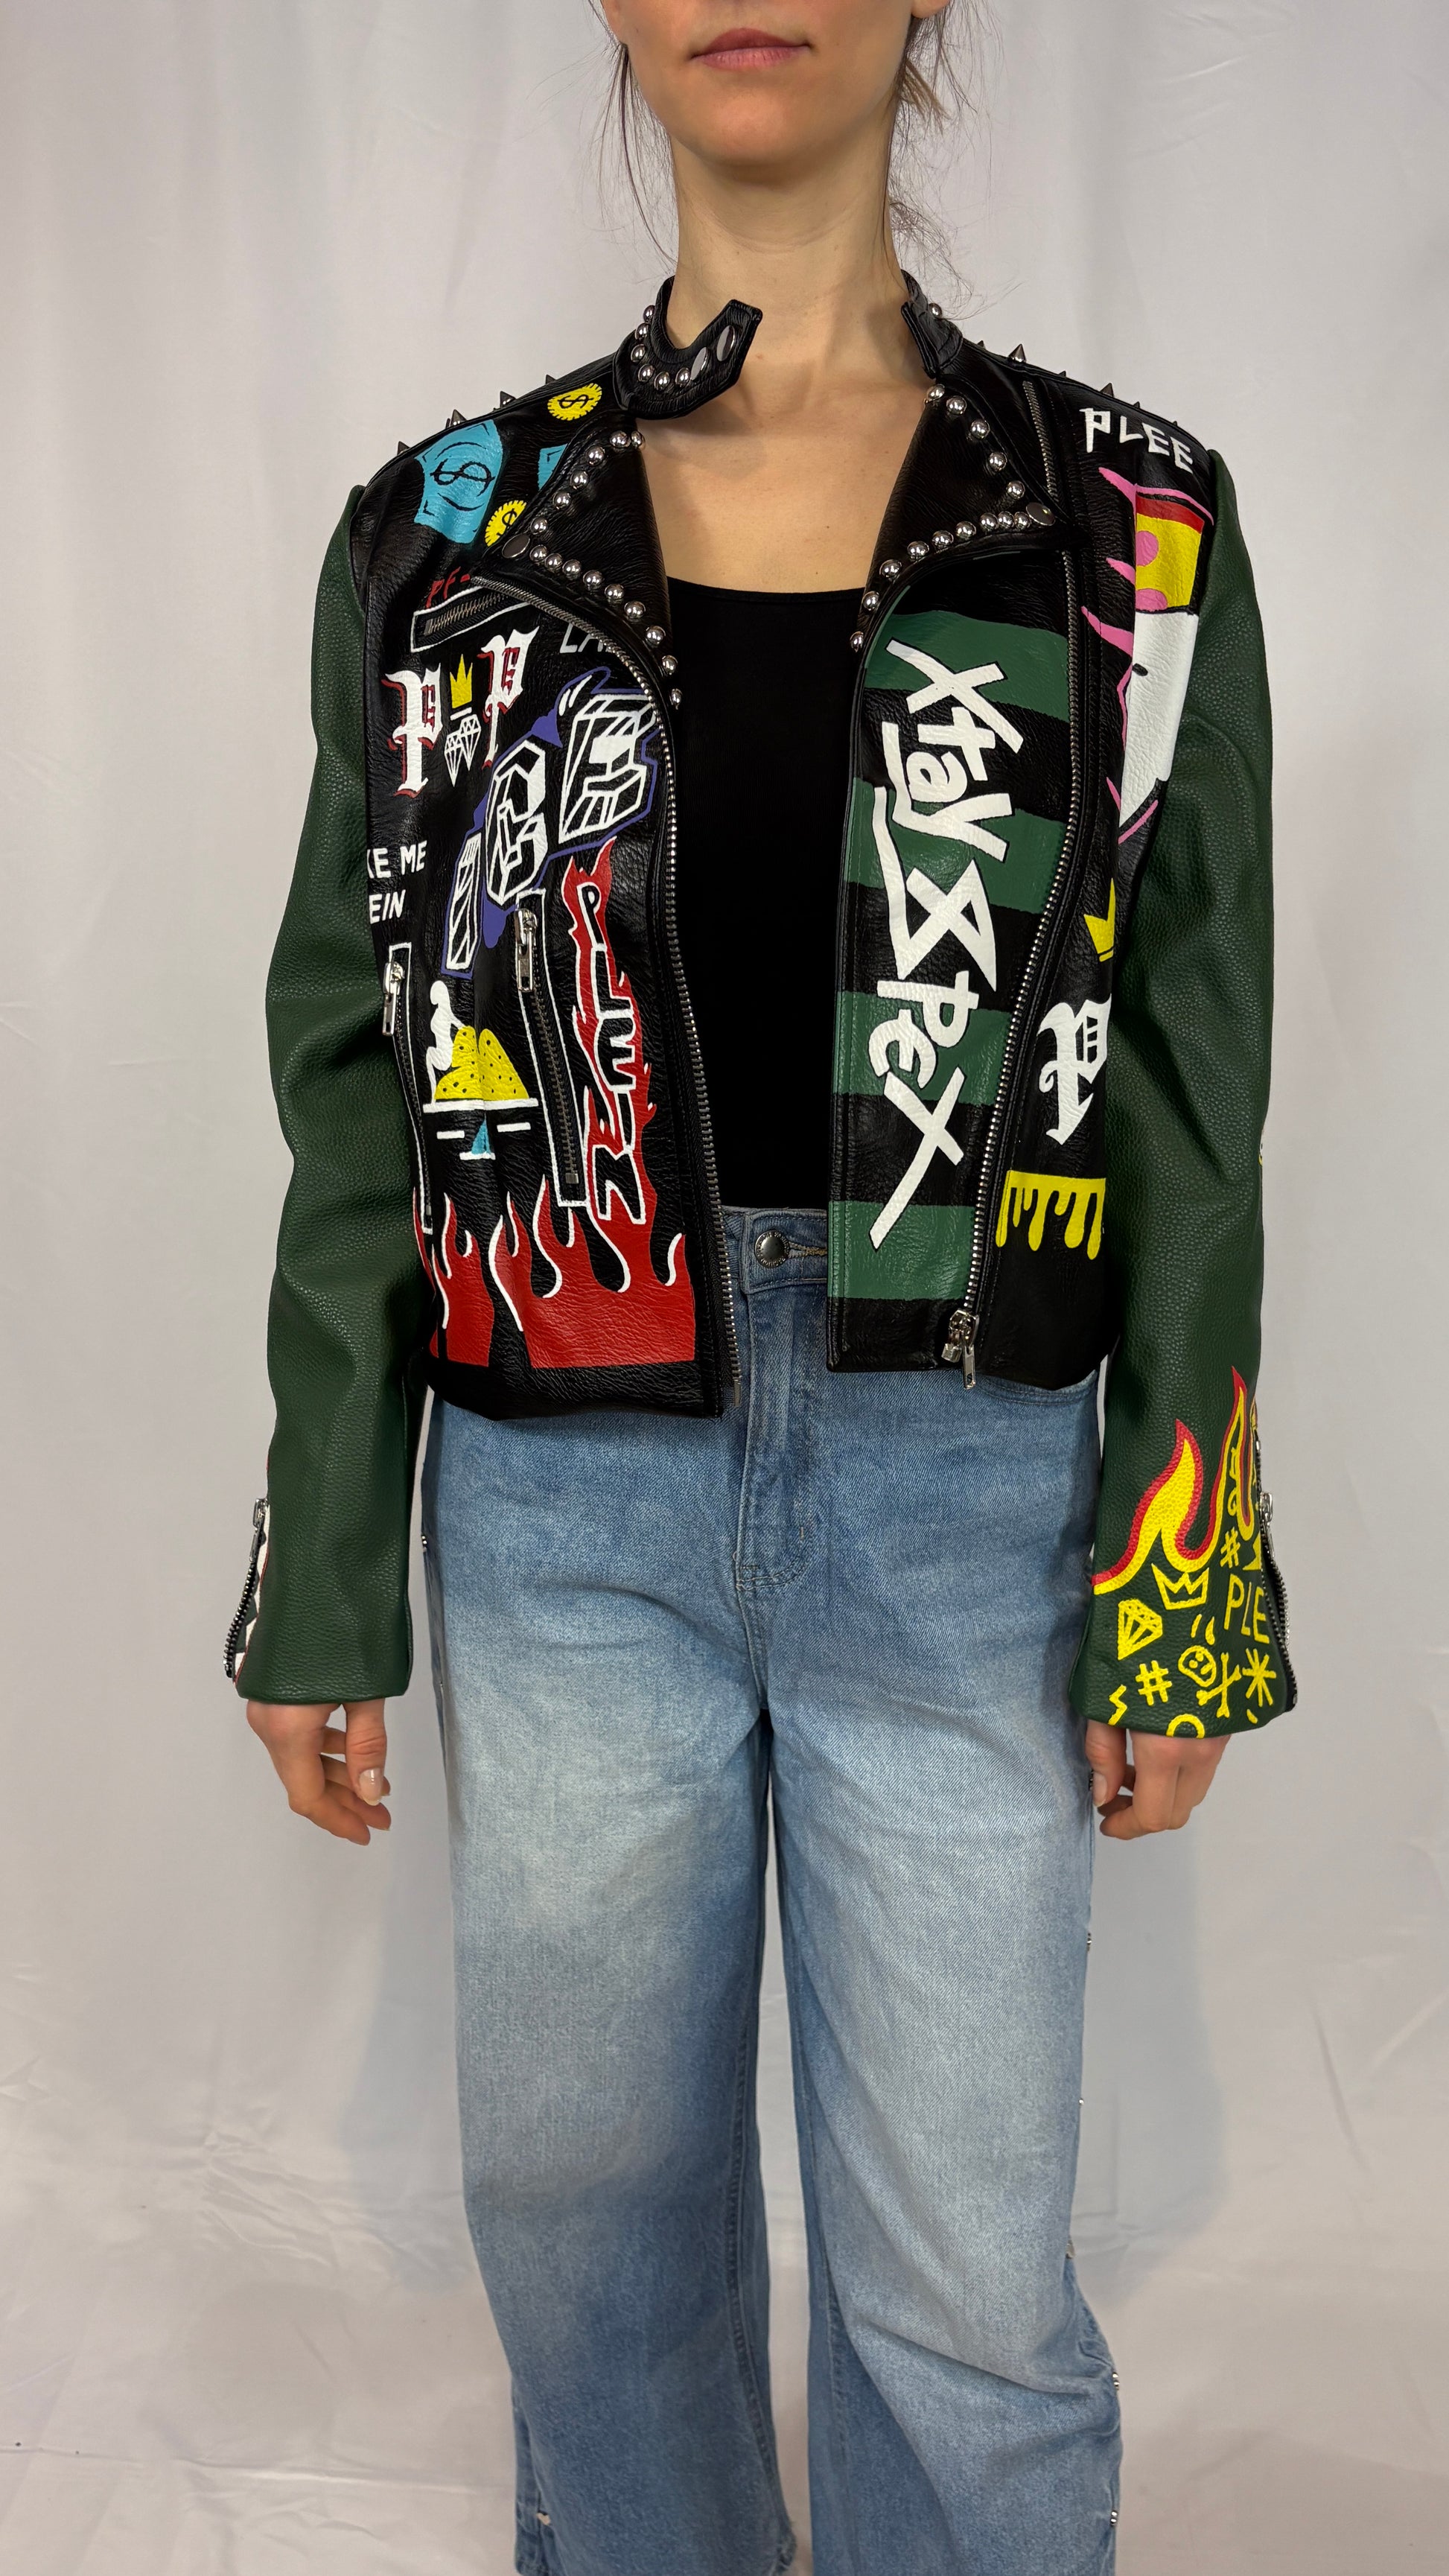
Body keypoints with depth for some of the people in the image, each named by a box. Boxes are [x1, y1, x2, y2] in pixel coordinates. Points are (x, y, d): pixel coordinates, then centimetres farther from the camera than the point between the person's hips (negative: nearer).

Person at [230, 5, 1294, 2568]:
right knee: (588, 2188, 16)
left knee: (961, 2270, 8)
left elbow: (1194, 1091, 1)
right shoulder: (449, 530, 4)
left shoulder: (1130, 525, 2)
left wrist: (1179, 1587, -1)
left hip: (967, 1493, -1)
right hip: (565, 1495, 2)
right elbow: (358, 1079, 5)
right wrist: (320, 1578, 4)